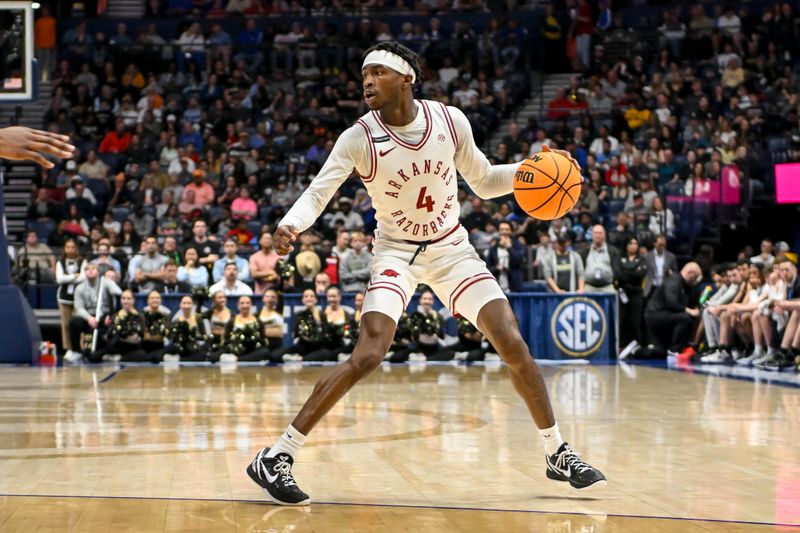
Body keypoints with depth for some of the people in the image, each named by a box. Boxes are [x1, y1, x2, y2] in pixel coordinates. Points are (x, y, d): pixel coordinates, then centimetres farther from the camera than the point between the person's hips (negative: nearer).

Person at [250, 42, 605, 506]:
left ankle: (558, 454, 13)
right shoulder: (359, 139, -16)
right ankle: (276, 457, -17)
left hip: (451, 247, 3)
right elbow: (318, 193, -21)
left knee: (513, 345, -6)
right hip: (396, 251, -3)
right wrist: (290, 225, -42)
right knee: (368, 356, -22)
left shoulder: (450, 121, -9)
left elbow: (483, 181, 5)